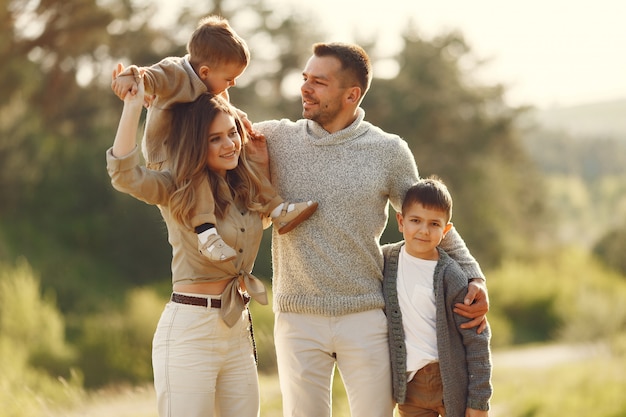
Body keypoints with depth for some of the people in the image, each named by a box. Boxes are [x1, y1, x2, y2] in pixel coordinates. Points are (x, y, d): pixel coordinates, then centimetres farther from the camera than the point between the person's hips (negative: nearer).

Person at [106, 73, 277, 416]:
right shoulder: (175, 190, -7)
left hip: (238, 330, 6)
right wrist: (133, 104, -24)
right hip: (189, 332, -6)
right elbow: (124, 174, -25)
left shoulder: (248, 190, 10)